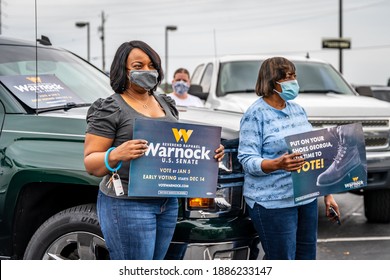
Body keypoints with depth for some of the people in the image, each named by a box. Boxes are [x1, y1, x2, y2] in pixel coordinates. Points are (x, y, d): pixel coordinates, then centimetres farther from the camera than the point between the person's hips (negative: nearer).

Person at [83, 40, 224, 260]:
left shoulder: (167, 104, 15)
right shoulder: (110, 109, -6)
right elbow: (90, 163, -10)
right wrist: (116, 155, -30)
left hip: (168, 203, 7)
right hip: (128, 204, -7)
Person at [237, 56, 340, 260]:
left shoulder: (298, 109, 12)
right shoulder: (256, 114, -9)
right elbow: (247, 160, -14)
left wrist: (327, 193, 14)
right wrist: (277, 164, -32)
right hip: (273, 203, -7)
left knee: (307, 257, 11)